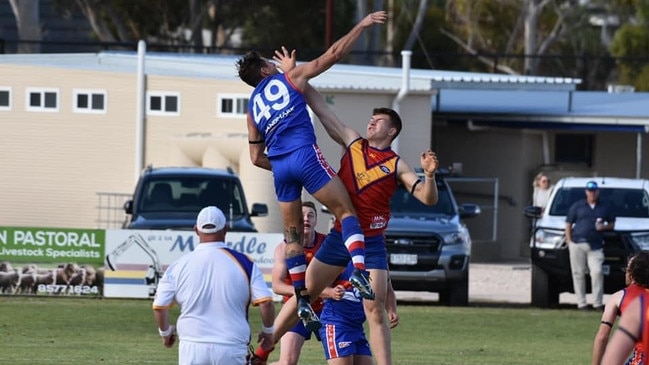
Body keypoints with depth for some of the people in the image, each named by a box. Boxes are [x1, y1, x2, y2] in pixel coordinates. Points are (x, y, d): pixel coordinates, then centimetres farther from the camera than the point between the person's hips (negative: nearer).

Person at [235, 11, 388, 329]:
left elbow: (257, 157, 22)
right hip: (304, 154, -5)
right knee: (346, 211, -4)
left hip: (279, 167, 5)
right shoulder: (290, 78, 11)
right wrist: (361, 26, 14)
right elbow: (334, 54, 7)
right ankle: (359, 270, -27)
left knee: (293, 235, 11)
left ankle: (302, 299, 7)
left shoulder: (253, 107, 24)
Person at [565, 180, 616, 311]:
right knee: (578, 273, -1)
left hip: (595, 246, 0)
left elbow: (612, 224, 21)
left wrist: (604, 227, -2)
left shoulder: (605, 208, 15)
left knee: (597, 272, -14)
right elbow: (568, 225, 11)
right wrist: (569, 242, 1)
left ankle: (598, 303, -10)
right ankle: (581, 303, 3)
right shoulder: (577, 206, 11)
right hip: (577, 245, 0)